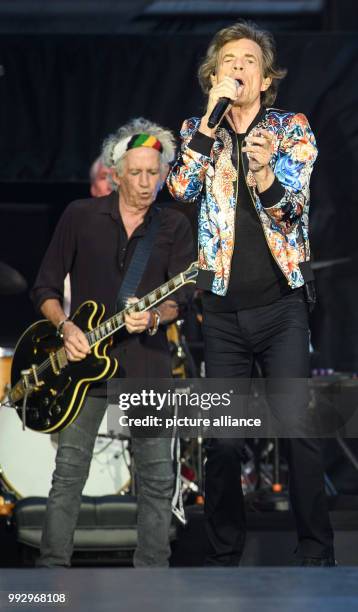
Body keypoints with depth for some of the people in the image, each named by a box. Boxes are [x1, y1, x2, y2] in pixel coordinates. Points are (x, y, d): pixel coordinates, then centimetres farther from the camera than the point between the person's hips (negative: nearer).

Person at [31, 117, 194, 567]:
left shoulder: (174, 227, 7)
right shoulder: (80, 216, 4)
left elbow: (179, 297, -3)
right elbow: (45, 287, 6)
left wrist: (154, 317, -24)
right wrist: (65, 327, -12)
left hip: (147, 361, 1)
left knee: (157, 476, 1)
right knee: (69, 472, -1)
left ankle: (152, 572, 10)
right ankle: (52, 567, 6)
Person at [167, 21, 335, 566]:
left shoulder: (291, 129, 4)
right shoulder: (197, 131, 9)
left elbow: (291, 210, -7)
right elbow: (181, 190, -9)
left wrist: (264, 172, -29)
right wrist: (213, 114, -15)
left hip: (281, 306, -1)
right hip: (223, 310, 2)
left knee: (299, 430, -6)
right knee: (223, 439, 2)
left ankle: (316, 554, 2)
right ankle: (224, 554, 14)